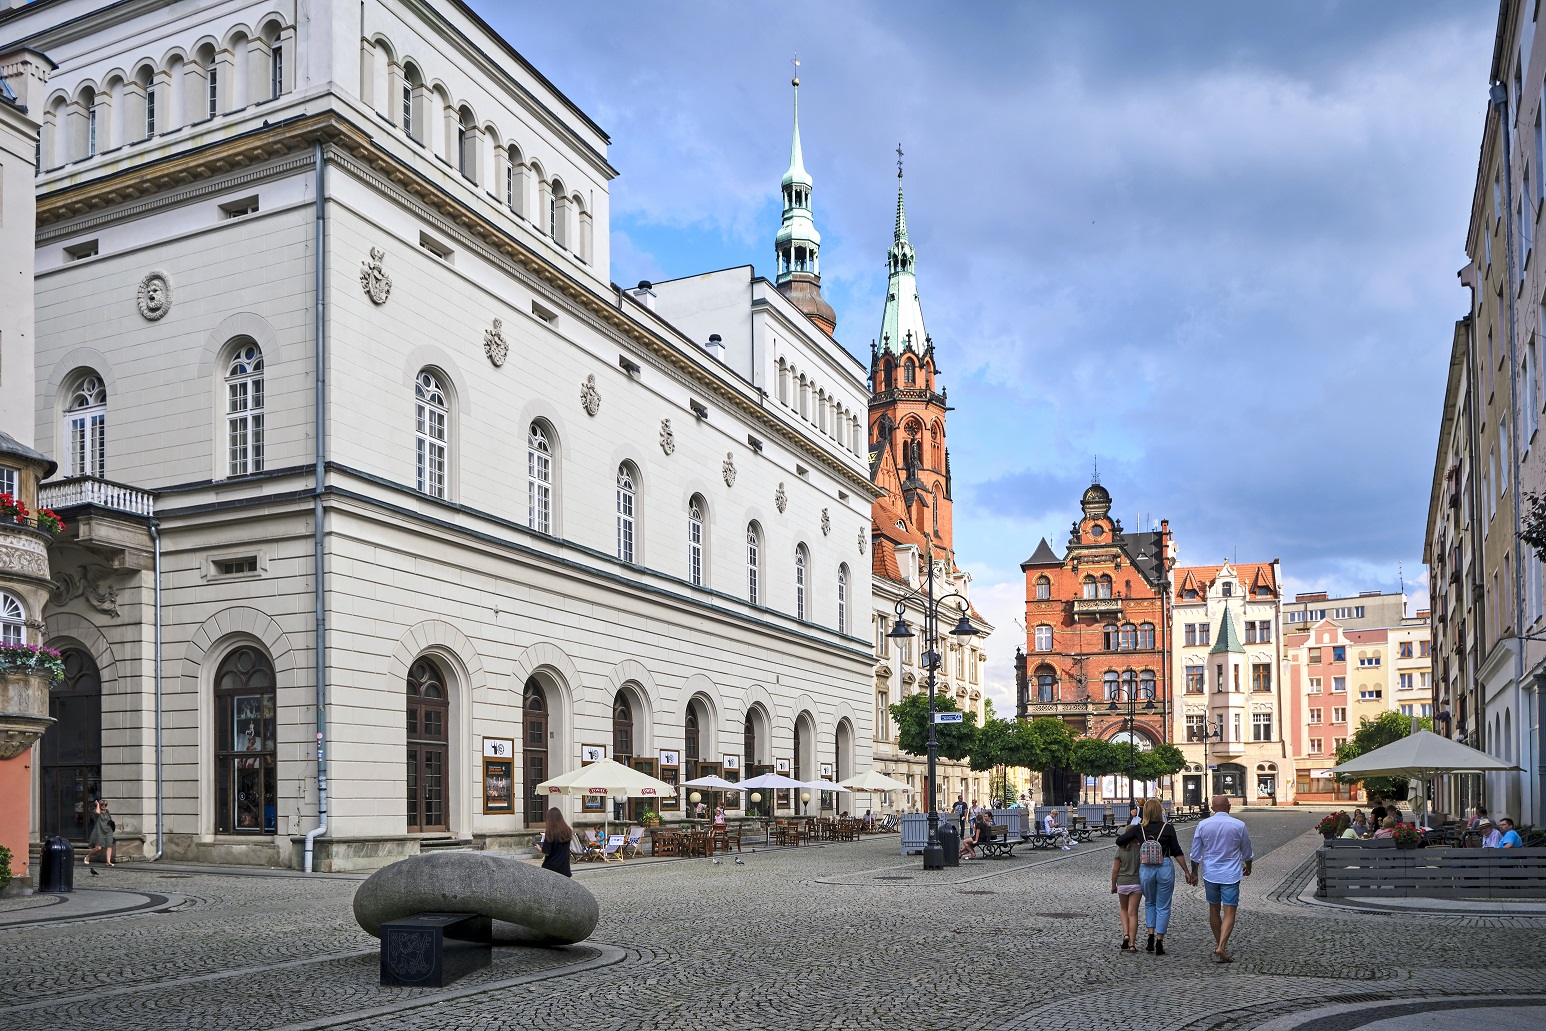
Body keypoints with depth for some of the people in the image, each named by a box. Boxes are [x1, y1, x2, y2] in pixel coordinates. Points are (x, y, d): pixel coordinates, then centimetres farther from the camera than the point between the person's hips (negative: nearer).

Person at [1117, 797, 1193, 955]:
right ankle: (1159, 943, 6)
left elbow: (1119, 841, 1)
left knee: (1149, 903, 22)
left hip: (1145, 870, 2)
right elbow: (1177, 853, -5)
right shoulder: (1167, 828, -6)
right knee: (1163, 906, 9)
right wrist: (1187, 872, 1)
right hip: (1165, 868, -2)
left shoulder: (1139, 829, -1)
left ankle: (1151, 938, 13)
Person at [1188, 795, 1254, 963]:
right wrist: (1248, 867, 27)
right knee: (1229, 913, -2)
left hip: (1210, 874, 2)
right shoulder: (1239, 826, -6)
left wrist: (1194, 872, 16)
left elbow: (1195, 854, 2)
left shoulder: (1202, 825, -2)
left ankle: (1219, 944, 27)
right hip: (1231, 875, -2)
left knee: (1214, 910, 17)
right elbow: (1247, 853, 8)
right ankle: (1222, 947, -16)